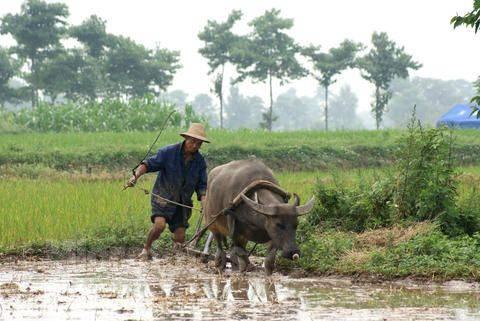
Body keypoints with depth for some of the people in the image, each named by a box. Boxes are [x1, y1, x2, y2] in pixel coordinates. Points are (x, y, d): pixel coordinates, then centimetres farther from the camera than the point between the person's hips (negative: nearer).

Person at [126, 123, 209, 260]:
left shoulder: (200, 161, 1)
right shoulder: (168, 152, -11)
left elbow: (202, 186, 3)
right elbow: (149, 164, -14)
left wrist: (204, 203, -15)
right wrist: (136, 176, -32)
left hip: (183, 202, 4)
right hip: (163, 197, -4)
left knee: (180, 238, 0)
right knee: (159, 224, -26)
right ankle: (146, 249, -3)